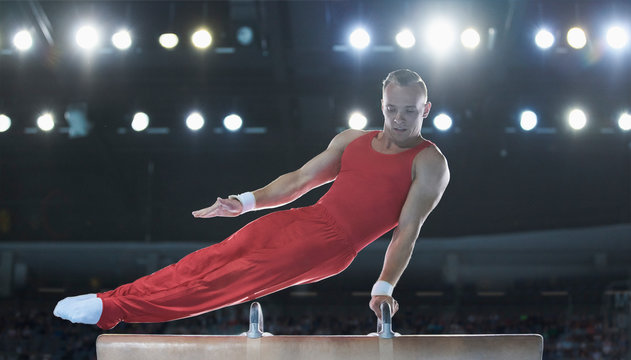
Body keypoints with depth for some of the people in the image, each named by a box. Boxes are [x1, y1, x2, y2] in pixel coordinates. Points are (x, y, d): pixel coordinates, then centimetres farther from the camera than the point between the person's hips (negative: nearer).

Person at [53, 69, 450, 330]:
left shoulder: (429, 164, -1)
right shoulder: (352, 140, 17)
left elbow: (409, 229, -9)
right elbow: (300, 178, 22)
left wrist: (385, 287, -20)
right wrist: (249, 200, 10)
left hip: (334, 242, -7)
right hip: (304, 218, 7)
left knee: (242, 277, -18)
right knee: (212, 259, -9)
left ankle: (113, 310, -23)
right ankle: (111, 299, -11)